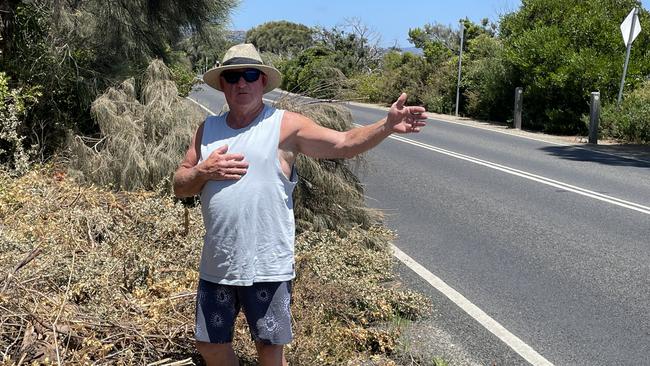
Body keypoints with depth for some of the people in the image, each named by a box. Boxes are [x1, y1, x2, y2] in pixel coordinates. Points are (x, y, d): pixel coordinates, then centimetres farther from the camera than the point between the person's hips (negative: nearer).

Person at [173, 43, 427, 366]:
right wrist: (204, 171, -11)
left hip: (267, 266, -4)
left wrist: (387, 125, -28)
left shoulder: (286, 125, -5)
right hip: (216, 265, 4)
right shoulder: (208, 129, 7)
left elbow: (344, 143, -13)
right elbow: (179, 186, 9)